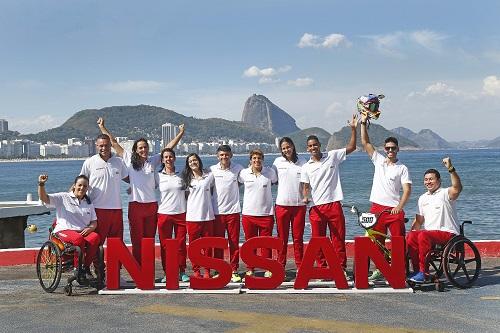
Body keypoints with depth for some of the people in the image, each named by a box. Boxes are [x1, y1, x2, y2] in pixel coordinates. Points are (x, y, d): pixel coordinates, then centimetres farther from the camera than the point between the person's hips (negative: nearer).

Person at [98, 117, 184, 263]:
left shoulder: (154, 161, 9)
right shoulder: (130, 160, 4)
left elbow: (169, 147, 11)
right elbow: (114, 143, 6)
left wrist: (180, 134, 7)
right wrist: (102, 127, 8)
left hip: (152, 205, 2)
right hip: (135, 205, -2)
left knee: (150, 240, 6)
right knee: (137, 241, 2)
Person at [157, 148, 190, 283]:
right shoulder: (158, 176, 3)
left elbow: (187, 193, 13)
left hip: (181, 213, 1)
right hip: (164, 214, -1)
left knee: (181, 244, 3)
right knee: (165, 245, 2)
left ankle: (182, 272, 13)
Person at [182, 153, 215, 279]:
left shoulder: (209, 176, 7)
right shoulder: (187, 179, 8)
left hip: (207, 215, 0)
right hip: (192, 216, 0)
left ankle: (207, 271, 11)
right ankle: (196, 271, 10)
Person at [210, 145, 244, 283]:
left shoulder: (238, 168, 1)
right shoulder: (212, 170, 2)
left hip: (233, 210, 0)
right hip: (217, 211, 0)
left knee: (234, 242, 2)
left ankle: (234, 271, 12)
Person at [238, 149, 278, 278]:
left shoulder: (270, 172, 0)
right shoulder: (244, 173, 0)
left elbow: (276, 182, 18)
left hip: (266, 213, 0)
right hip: (248, 214, 0)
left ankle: (268, 269, 15)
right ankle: (250, 269, 18)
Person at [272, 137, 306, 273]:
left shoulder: (302, 162, 3)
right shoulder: (278, 162, 4)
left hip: (299, 204, 0)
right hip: (282, 205, 0)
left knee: (298, 238, 5)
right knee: (282, 238, 5)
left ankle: (300, 266, 12)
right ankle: (281, 266, 12)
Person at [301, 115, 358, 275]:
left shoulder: (332, 156, 6)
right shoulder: (306, 168, 7)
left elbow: (351, 147, 6)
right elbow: (306, 186, 7)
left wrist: (353, 129, -3)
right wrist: (306, 197, -13)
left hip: (334, 204, -1)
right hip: (316, 207, 1)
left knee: (339, 239, 1)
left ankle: (341, 268, 9)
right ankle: (322, 268, 14)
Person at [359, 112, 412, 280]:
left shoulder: (402, 168, 1)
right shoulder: (378, 160, 11)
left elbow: (407, 190, -6)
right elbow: (365, 143, 9)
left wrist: (399, 207, -20)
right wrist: (363, 123, 3)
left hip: (394, 209, -3)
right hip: (377, 208, 4)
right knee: (377, 241, 9)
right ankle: (379, 268, 21)